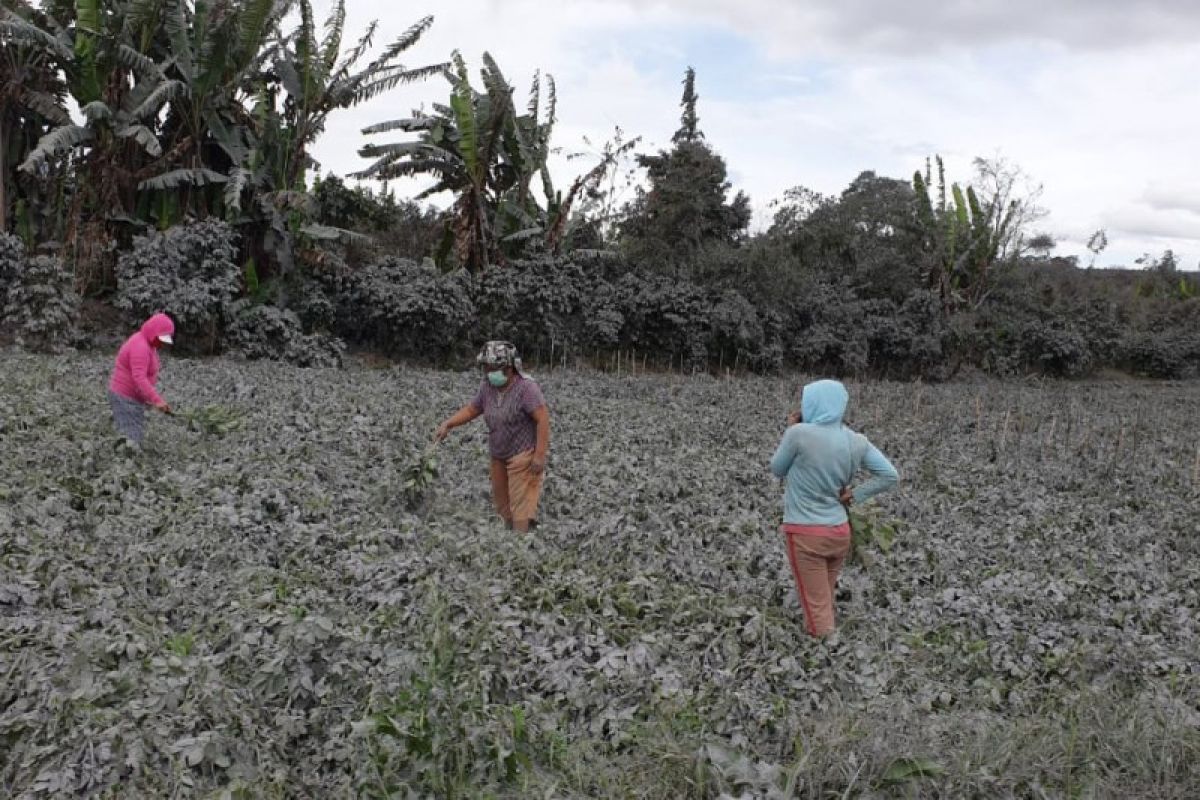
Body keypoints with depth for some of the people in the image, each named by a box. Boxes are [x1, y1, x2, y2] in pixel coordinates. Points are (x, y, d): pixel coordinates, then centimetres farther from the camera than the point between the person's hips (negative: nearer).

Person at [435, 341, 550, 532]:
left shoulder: (526, 387, -22)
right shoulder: (487, 387, -3)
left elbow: (543, 419, -24)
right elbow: (471, 410, 10)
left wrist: (540, 455, -25)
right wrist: (447, 424, -4)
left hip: (524, 454, -7)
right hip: (499, 456, 7)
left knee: (520, 503, -5)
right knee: (501, 500, 16)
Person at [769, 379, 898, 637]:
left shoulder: (800, 433, -18)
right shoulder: (856, 441, -2)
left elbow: (777, 470, -2)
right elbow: (890, 476, 2)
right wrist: (853, 496, 3)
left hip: (806, 534, -5)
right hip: (840, 531, 5)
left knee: (817, 608, 5)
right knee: (825, 601, 23)